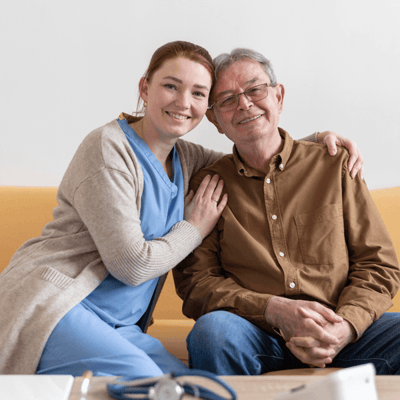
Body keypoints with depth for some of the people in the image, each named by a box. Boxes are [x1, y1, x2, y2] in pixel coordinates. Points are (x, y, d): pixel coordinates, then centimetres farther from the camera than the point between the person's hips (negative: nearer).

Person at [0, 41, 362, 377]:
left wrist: (319, 139, 9)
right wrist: (194, 229, -3)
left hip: (117, 325, 8)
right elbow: (131, 264, -17)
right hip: (52, 306, -8)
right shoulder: (108, 148, -13)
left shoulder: (183, 157, 10)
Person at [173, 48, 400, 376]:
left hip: (343, 331, 1)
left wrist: (344, 327, -14)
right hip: (256, 334, 0)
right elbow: (194, 282, 0)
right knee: (212, 329, -33)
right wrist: (276, 310, -16)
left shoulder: (335, 165, 9)